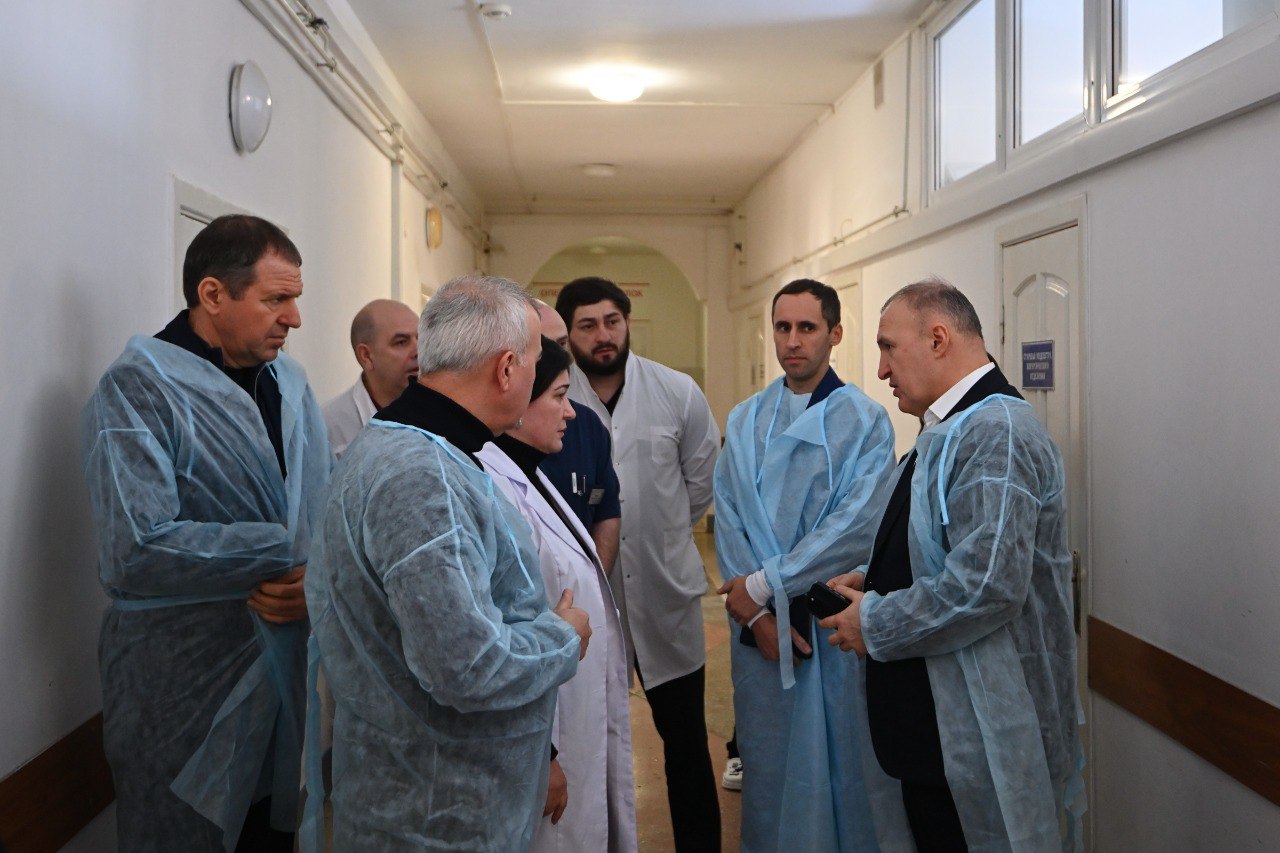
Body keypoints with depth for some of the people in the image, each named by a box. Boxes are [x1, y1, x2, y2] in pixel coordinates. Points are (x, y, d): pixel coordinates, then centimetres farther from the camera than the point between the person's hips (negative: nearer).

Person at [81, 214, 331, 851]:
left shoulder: (288, 381, 8)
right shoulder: (137, 387, -15)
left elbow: (323, 506, 7)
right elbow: (136, 552, -26)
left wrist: (310, 583, -14)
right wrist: (290, 549, -22)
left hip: (287, 672, 7)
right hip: (185, 694, -6)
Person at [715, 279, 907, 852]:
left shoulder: (866, 421, -5)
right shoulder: (745, 421, 7)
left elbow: (857, 527, -15)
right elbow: (728, 521, 1)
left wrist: (763, 585, -15)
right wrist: (757, 613, -10)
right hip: (758, 620, 3)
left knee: (840, 759, 7)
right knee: (768, 761, 13)